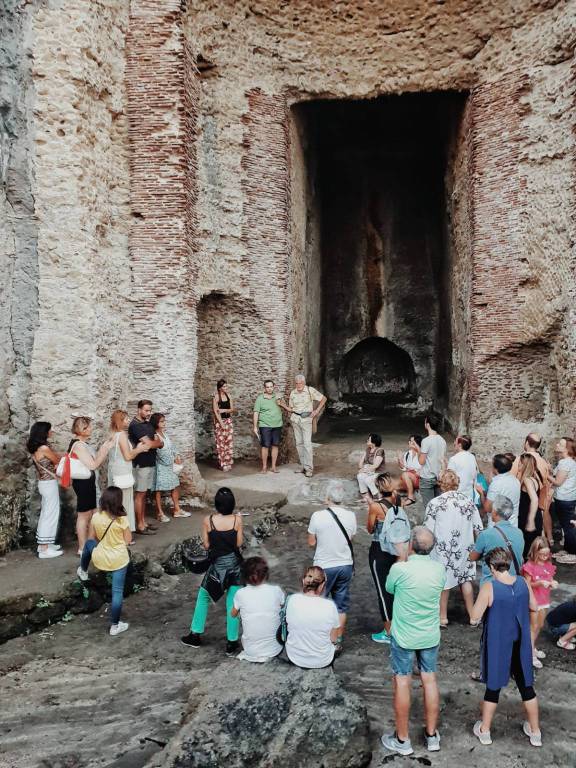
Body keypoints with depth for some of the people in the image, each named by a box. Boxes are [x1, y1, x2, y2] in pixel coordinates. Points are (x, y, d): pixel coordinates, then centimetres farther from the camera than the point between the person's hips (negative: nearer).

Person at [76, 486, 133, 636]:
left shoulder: (96, 517, -9)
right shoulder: (122, 520, -17)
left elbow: (92, 538, 5)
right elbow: (128, 540, -6)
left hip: (100, 558, 3)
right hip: (119, 559, -2)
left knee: (88, 543, 33)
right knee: (117, 592, 7)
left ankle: (83, 571, 51)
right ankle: (115, 626, 14)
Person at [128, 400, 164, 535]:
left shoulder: (148, 424, 13)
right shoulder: (135, 425, -13)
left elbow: (160, 443, 7)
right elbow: (149, 444, -21)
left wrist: (151, 443, -13)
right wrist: (156, 442, -1)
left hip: (150, 462, 8)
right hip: (141, 464, -8)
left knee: (144, 494, 12)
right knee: (139, 494, -3)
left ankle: (144, 522, 18)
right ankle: (139, 526, 2)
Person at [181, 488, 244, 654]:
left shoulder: (208, 520, -13)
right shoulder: (237, 519, -13)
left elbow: (206, 545, -5)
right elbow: (239, 543, -5)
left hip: (217, 565, 0)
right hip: (234, 564, 0)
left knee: (203, 597, 20)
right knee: (232, 603, 9)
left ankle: (195, 635, 28)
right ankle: (232, 643, 16)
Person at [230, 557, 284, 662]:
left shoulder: (240, 594, -11)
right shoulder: (276, 591, -11)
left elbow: (233, 615, 9)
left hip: (250, 650, 1)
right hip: (274, 649, 0)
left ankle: (252, 655, 14)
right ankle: (269, 655, 14)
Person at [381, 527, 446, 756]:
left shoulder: (399, 569, -23)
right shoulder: (439, 569, -11)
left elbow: (389, 589, -2)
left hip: (404, 637, -3)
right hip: (431, 636, 4)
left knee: (402, 683, 9)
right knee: (429, 680, 16)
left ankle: (402, 740, 21)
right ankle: (432, 735, 29)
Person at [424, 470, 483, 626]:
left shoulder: (435, 503, -15)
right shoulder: (468, 500, -4)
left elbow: (428, 531, -12)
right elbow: (478, 528, 1)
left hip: (443, 550, -3)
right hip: (465, 549, 3)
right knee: (466, 580, 19)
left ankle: (443, 617, 24)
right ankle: (472, 615, 28)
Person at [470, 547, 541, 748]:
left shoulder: (489, 587, -21)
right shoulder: (523, 582, -7)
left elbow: (475, 617, -16)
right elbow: (534, 607, 9)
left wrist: (482, 600, -2)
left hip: (497, 645, -3)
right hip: (520, 645, 4)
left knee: (493, 686, 12)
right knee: (526, 685, 18)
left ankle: (484, 731, 27)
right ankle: (535, 732, 33)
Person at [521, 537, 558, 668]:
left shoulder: (548, 565, 2)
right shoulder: (530, 566, -17)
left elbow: (550, 579, 10)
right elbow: (526, 584, -15)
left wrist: (553, 583, -12)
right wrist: (539, 583, -29)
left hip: (544, 600, 6)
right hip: (533, 600, -6)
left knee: (540, 625, 16)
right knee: (533, 627, -1)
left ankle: (532, 647, 33)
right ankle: (531, 655, 5)